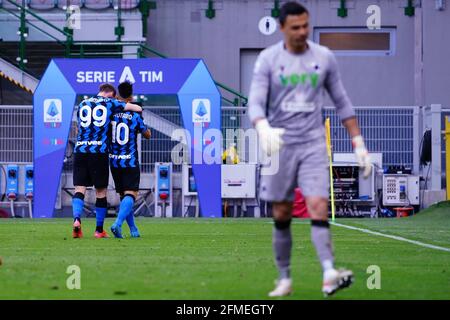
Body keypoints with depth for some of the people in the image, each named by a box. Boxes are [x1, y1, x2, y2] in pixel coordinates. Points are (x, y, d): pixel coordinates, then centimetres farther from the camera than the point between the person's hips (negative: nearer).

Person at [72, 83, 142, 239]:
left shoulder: (83, 104, 17)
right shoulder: (110, 103, 7)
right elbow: (138, 108, 12)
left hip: (80, 150, 3)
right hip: (99, 151, -2)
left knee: (79, 188, 2)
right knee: (101, 191, 7)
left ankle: (77, 219, -23)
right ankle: (99, 230, 11)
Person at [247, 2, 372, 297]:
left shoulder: (324, 57, 5)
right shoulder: (268, 59, -2)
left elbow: (342, 102, 12)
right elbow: (256, 102, -10)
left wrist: (359, 144, 7)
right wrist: (264, 129, -32)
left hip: (314, 143, 0)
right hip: (280, 144, 0)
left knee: (318, 207, -16)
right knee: (282, 217, 4)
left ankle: (329, 275, -28)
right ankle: (285, 280, 16)